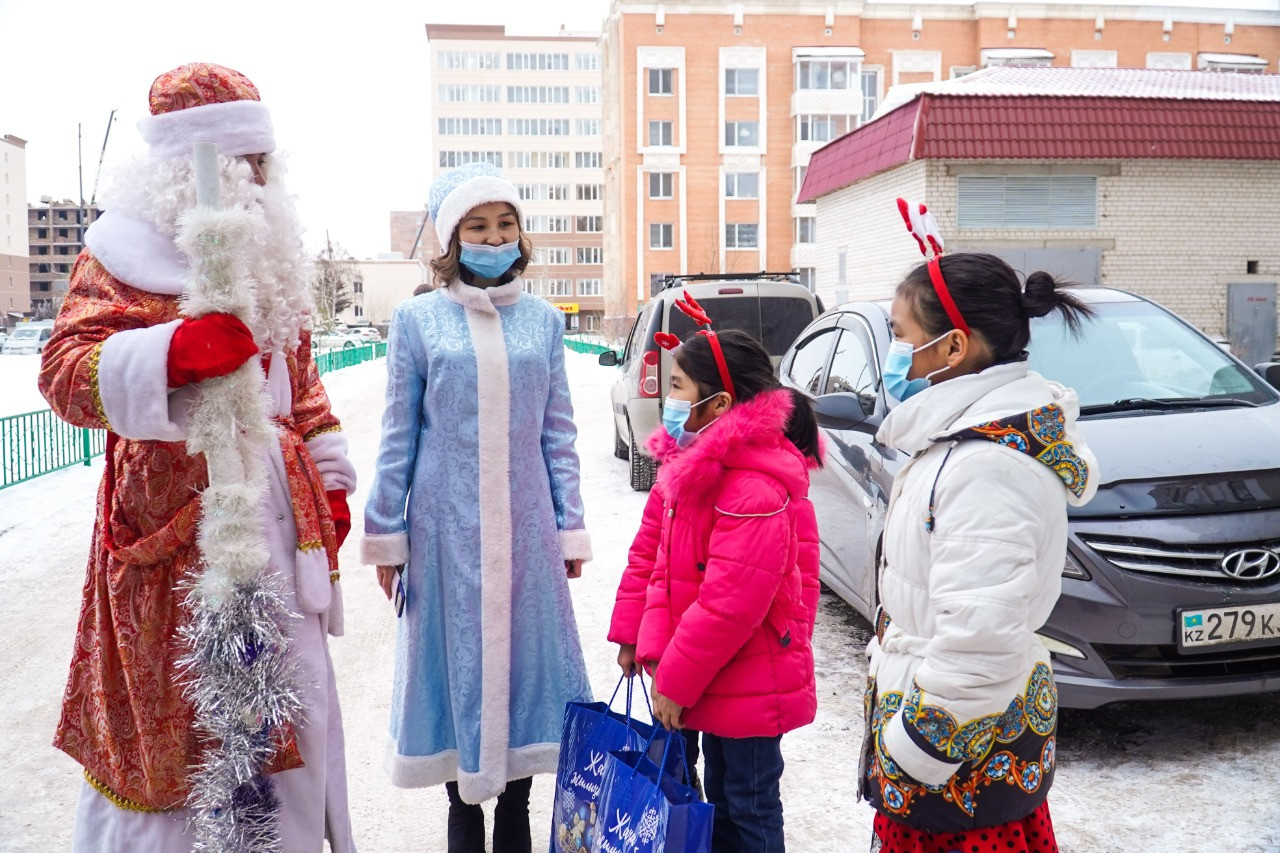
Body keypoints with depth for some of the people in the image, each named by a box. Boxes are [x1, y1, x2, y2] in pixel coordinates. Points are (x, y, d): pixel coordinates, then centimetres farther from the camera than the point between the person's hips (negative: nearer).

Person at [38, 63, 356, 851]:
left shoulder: (269, 254, 15)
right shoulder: (125, 250, -6)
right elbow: (64, 372, -18)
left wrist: (329, 480, 17)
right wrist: (172, 352, -36)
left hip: (277, 506, 6)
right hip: (176, 519, -6)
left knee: (290, 701, 13)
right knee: (175, 709, 0)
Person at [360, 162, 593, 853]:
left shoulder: (543, 321, 6)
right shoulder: (417, 319, 1)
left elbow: (558, 434, 8)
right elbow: (398, 435, 2)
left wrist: (569, 529, 5)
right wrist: (386, 536, 1)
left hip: (524, 525, 2)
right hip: (447, 524, -1)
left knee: (524, 652, 7)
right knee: (454, 658, 6)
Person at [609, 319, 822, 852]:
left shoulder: (755, 491, -28)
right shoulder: (688, 464, 3)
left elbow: (729, 604, -29)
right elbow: (649, 551, 11)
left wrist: (676, 682, -20)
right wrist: (632, 633, 10)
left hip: (749, 688, -9)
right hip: (716, 681, 9)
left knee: (749, 808, 8)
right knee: (719, 796, 24)